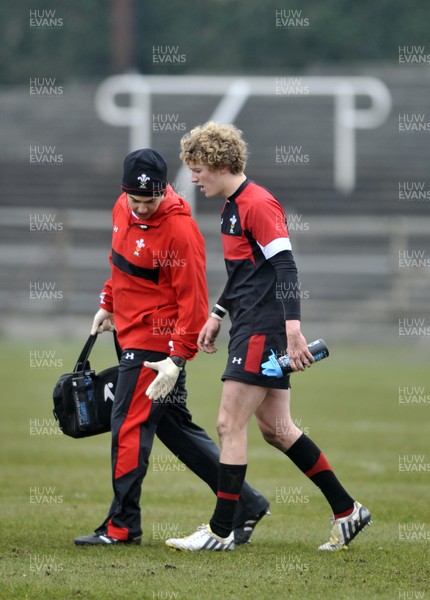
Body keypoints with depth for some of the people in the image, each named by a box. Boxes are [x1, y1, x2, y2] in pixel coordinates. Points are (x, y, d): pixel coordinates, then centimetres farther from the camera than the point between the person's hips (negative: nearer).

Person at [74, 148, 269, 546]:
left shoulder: (179, 230, -21)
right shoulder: (123, 210, 4)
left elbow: (193, 300, -21)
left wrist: (177, 358, -24)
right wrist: (108, 305, 25)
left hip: (156, 343, -9)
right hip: (133, 334, 9)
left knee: (129, 427, -6)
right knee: (176, 427, 12)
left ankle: (122, 526, 3)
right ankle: (245, 505, 18)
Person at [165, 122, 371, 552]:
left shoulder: (258, 205, -14)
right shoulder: (233, 207, 17)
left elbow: (285, 268, -21)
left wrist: (293, 330, -27)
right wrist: (218, 314, 28)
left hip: (263, 331, -10)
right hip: (251, 328, 10)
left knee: (230, 424, -8)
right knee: (276, 429, 11)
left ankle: (221, 531, -4)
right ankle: (347, 511, 16)